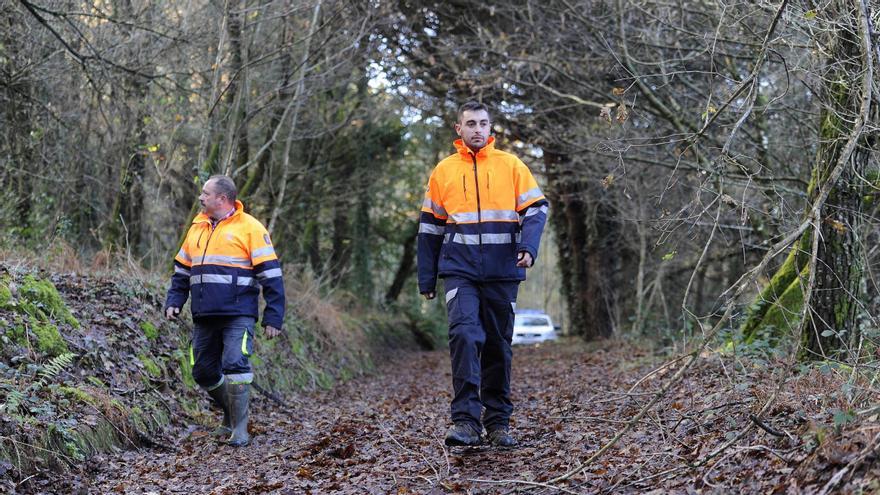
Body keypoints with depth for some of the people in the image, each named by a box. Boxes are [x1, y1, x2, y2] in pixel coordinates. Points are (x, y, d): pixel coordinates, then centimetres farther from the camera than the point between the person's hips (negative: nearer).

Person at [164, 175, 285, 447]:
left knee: (235, 365, -18)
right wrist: (174, 301, 8)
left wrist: (273, 317, -10)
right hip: (204, 318, 6)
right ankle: (231, 415, 28)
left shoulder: (250, 228, -3)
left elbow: (271, 275, -5)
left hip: (239, 315, -6)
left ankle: (239, 428, -10)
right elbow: (182, 270, 24)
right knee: (203, 372, 7)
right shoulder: (197, 228, 16)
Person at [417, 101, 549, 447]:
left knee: (499, 346, 8)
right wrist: (427, 279, 11)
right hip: (459, 271, -1)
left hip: (502, 272, 1)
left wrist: (528, 246, -16)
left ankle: (498, 422, 17)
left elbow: (536, 208, 3)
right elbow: (430, 227, 13)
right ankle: (466, 421, -20)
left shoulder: (511, 166, 6)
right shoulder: (444, 171, 10)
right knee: (464, 335, -19)